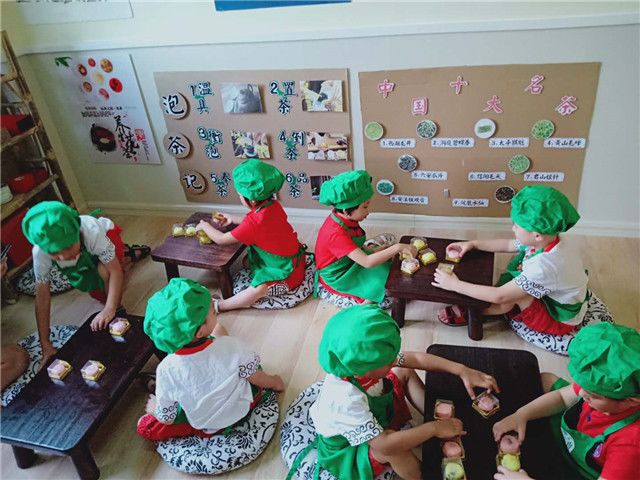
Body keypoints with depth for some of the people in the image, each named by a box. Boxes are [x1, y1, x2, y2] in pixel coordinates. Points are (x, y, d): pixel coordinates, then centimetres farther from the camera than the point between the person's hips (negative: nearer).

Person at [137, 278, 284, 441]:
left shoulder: (167, 369, -30)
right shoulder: (230, 346, -32)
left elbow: (166, 419, -14)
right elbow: (256, 378, -13)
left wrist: (154, 408, 9)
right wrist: (274, 382, 10)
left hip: (206, 428, 0)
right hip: (244, 408, 0)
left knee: (144, 426, 16)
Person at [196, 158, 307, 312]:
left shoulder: (254, 222, -29)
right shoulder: (273, 205, -6)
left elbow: (221, 239, -16)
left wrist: (205, 226, 2)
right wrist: (233, 219, 14)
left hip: (288, 272, -9)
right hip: (294, 258, 10)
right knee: (247, 260, 25)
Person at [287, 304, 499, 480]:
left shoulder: (361, 364, -23)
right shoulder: (345, 400, -44)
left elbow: (416, 358, -13)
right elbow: (384, 445, -43)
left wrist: (462, 371, -17)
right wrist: (434, 429, -33)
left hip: (374, 417, 8)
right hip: (349, 448, -7)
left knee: (405, 373, 2)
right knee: (393, 449, -37)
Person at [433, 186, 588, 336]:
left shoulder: (545, 266, -38)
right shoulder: (544, 241, -15)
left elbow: (499, 296, -35)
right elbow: (508, 245, 6)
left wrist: (455, 285, -29)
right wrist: (473, 244, -1)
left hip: (559, 320, -9)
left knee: (512, 293, -27)